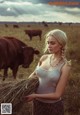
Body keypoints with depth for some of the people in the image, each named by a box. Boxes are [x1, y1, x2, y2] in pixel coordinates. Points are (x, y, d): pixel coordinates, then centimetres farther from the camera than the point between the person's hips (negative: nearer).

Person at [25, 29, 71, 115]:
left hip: (53, 106, -4)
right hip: (37, 102, 4)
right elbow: (35, 73, 15)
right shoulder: (43, 58, -5)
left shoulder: (65, 66, -18)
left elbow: (57, 95, -18)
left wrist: (35, 96, -20)